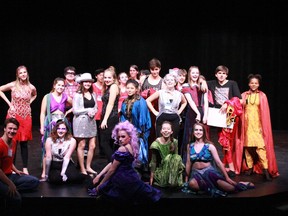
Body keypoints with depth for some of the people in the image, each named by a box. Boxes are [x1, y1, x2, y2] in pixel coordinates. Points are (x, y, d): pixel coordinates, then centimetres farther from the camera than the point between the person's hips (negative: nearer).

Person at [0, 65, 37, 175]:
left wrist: (29, 103, 7)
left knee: (24, 142, 5)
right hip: (14, 115, -2)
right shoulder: (13, 85, -6)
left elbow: (35, 95, 23)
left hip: (26, 116, 2)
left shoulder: (31, 87, 1)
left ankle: (25, 168, 12)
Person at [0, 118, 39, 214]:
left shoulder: (13, 142, 7)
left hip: (10, 175, 9)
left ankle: (10, 191, -12)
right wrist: (10, 184, -22)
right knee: (16, 197, -29)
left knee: (35, 181, -2)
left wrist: (16, 170, 7)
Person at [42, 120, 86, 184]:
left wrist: (63, 172, -26)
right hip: (54, 165, 0)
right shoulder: (49, 140, -6)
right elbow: (48, 157, -9)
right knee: (54, 179, -33)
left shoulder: (72, 141, -8)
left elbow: (67, 157, -16)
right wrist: (46, 174, -8)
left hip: (67, 164, 0)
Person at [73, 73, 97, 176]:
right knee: (81, 145, 0)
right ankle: (82, 169, 7)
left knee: (92, 146, 4)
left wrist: (93, 112, -7)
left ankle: (88, 167, 18)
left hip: (91, 121, 5)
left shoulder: (93, 94, 12)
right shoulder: (77, 95, -5)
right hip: (81, 121, -5)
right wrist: (88, 110, -10)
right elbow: (75, 110, -9)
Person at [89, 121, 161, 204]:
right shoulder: (131, 147, 7)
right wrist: (98, 176, 7)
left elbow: (112, 170, -14)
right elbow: (112, 163, 9)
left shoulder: (122, 149, -20)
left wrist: (99, 185, -4)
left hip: (124, 181, -7)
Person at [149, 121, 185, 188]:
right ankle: (167, 182, -13)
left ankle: (174, 181, -18)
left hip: (172, 169, 2)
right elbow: (153, 162, -10)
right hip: (160, 171, -2)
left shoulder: (174, 142, -6)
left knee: (178, 157, -23)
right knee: (168, 157, -27)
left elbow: (176, 158, 0)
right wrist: (151, 179, -10)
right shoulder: (156, 144, -13)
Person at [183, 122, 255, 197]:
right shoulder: (190, 146, 6)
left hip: (209, 171, -1)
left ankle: (237, 185, 0)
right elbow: (188, 163, 13)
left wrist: (227, 177, -6)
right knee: (192, 184, -37)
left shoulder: (209, 146, -2)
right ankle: (211, 188, -20)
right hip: (196, 173, 2)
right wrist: (186, 178, 15)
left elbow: (218, 162, -3)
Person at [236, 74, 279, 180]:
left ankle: (265, 170, -11)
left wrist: (263, 126, -5)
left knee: (260, 145, -12)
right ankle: (249, 167, 15)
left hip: (257, 124, -3)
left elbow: (265, 113, 1)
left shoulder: (262, 96, 2)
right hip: (247, 124, 3)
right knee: (247, 145, 3)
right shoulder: (244, 95, 9)